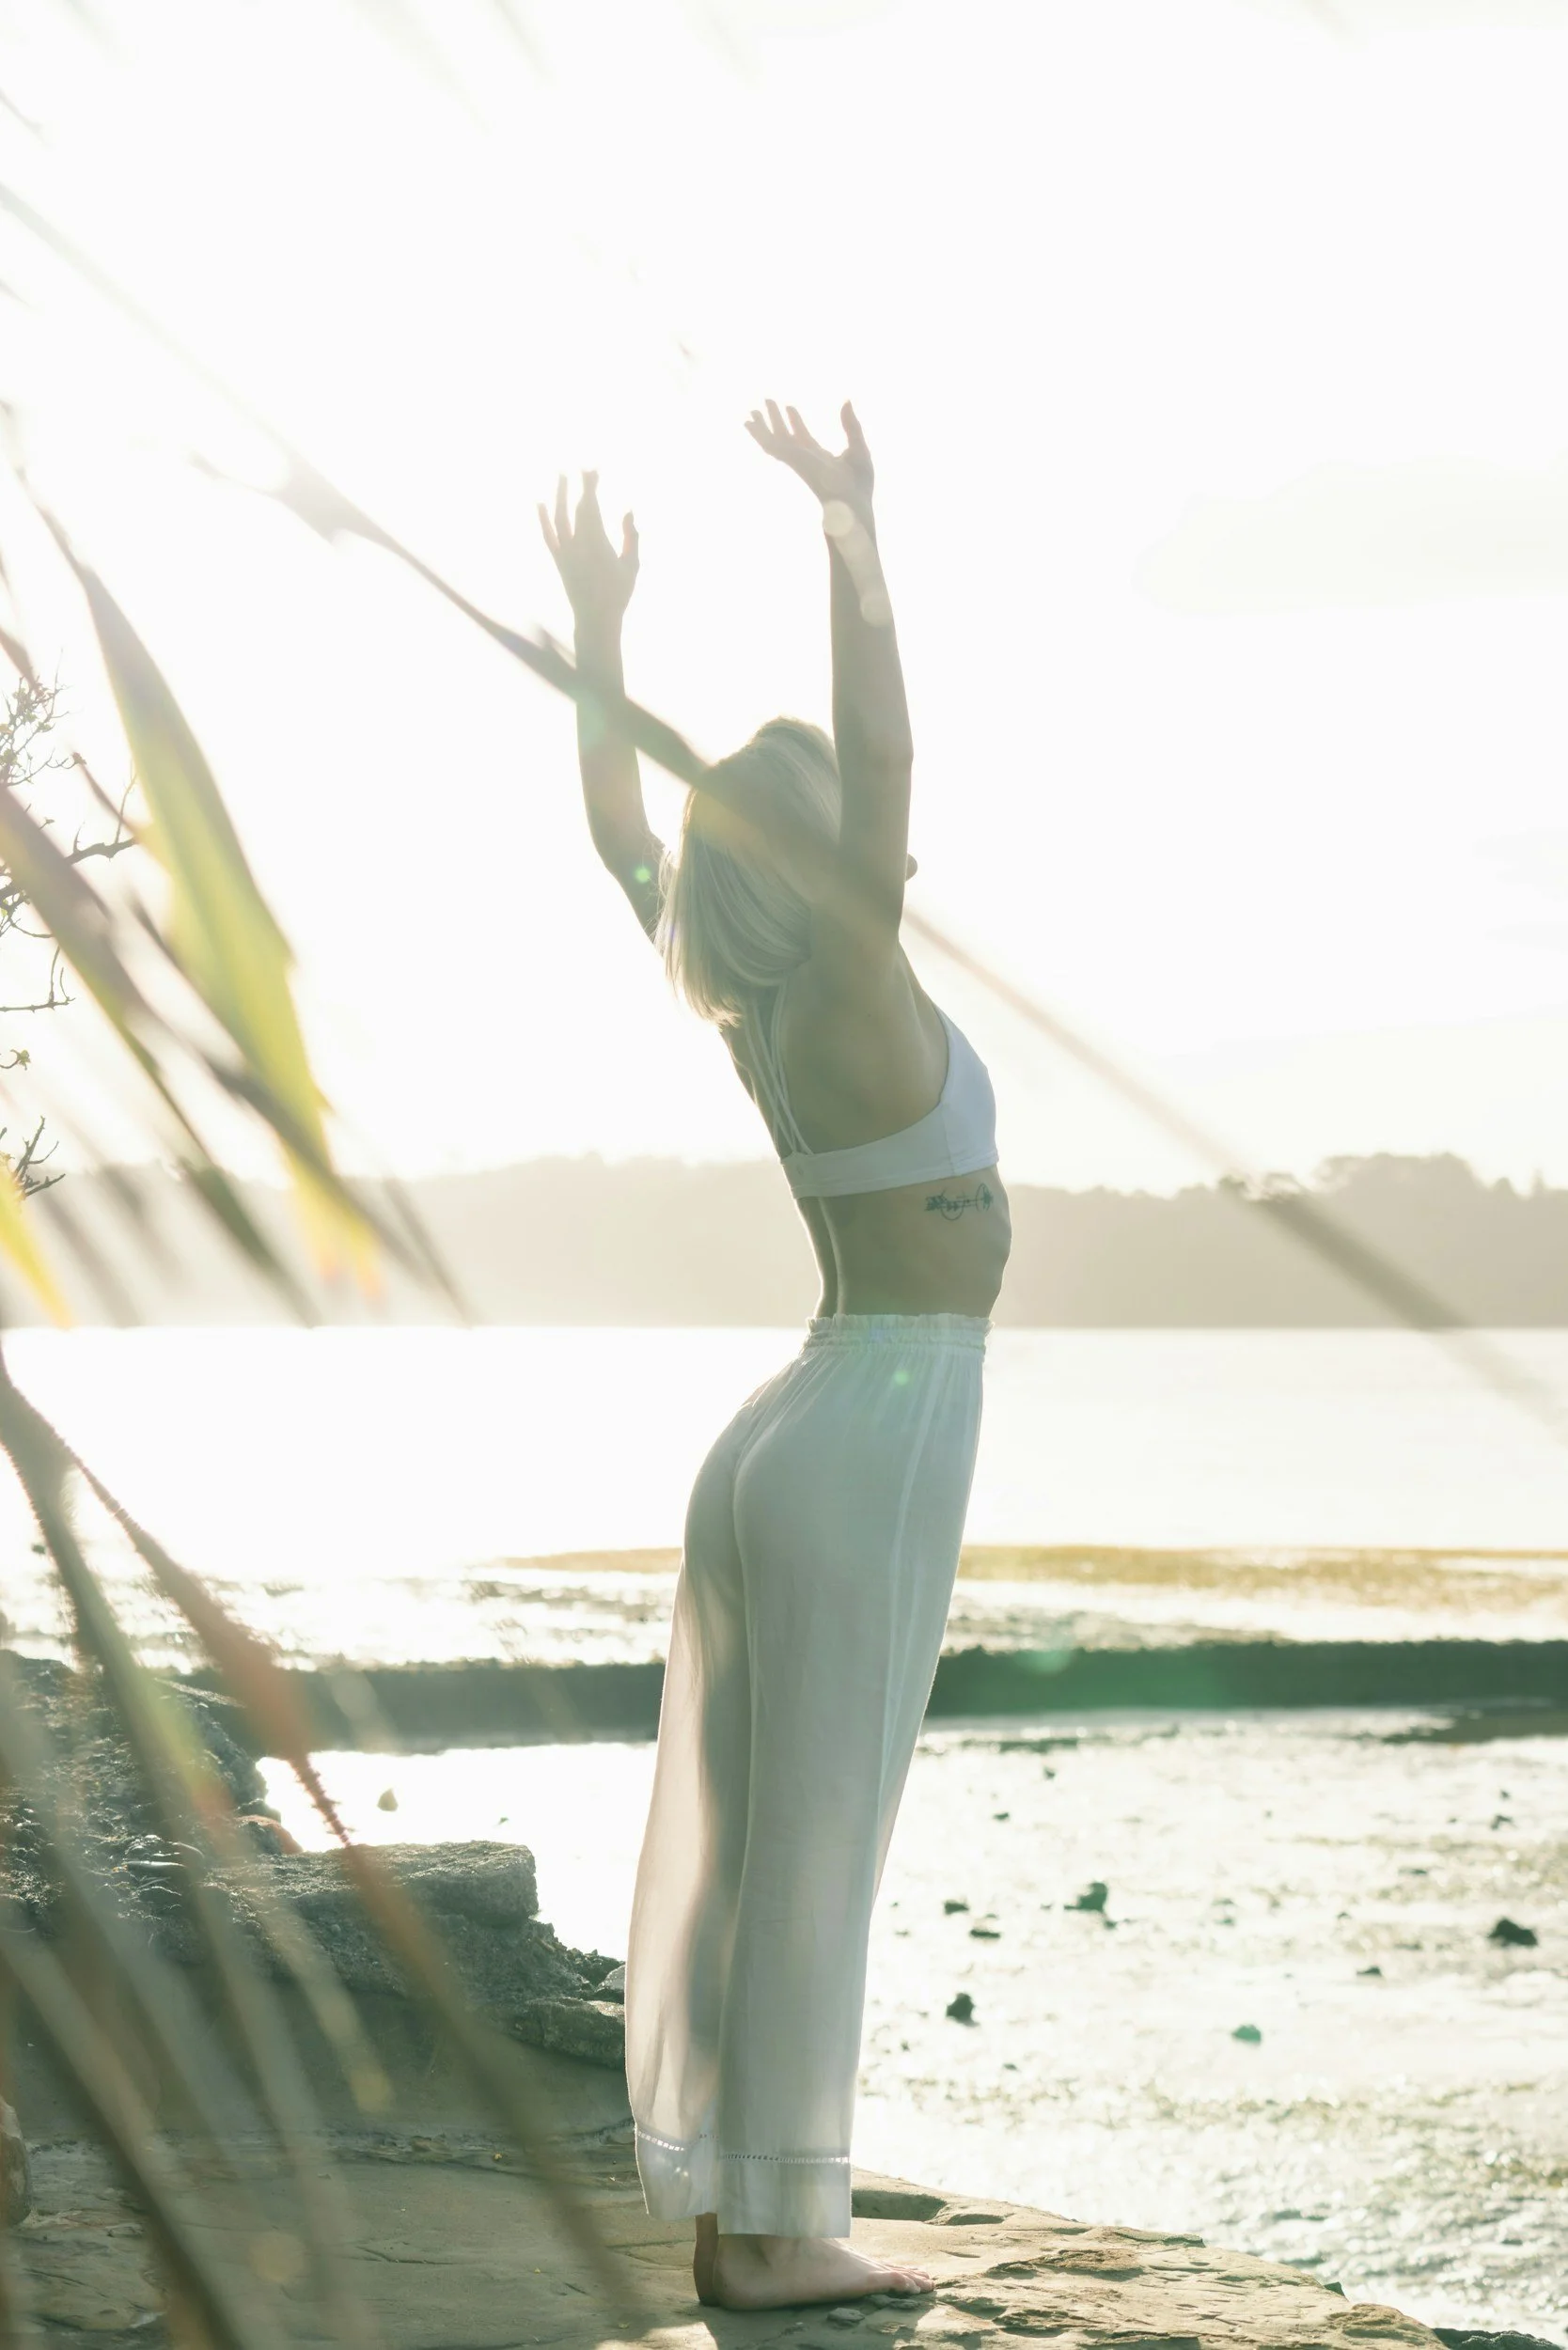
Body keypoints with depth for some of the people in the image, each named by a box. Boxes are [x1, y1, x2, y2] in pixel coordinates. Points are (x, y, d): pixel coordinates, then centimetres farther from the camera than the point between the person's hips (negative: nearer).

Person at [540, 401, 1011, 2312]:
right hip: (880, 1435, -8)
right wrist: (850, 531, -24)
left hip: (778, 1437, 8)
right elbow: (882, 753, -26)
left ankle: (727, 2213, 13)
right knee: (816, 1842, -4)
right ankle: (782, 2226, 2)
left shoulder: (736, 1011, 6)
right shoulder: (855, 1001, -13)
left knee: (730, 1836, 7)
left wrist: (599, 622, 22)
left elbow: (615, 833, 18)